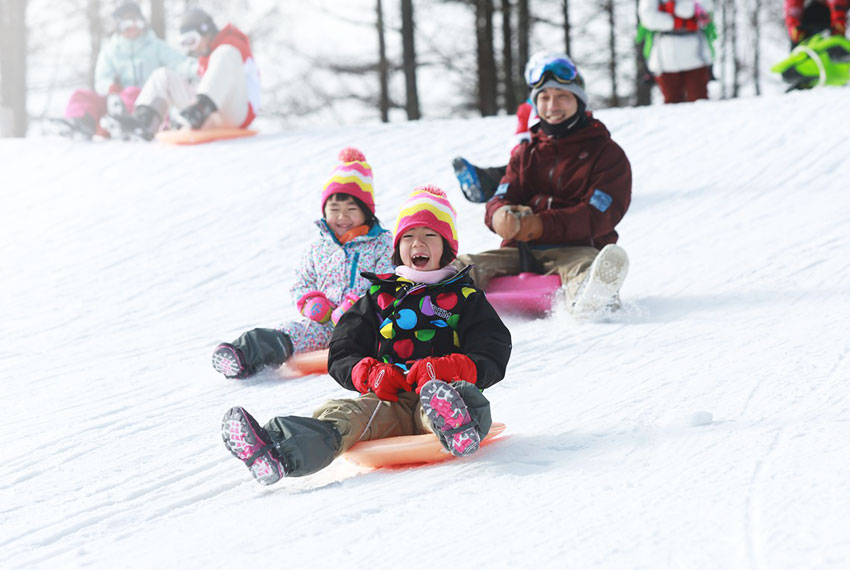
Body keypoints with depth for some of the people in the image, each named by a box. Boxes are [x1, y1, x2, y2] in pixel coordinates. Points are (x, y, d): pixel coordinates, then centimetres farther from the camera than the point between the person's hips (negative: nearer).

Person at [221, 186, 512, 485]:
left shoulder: (465, 298, 20)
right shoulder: (379, 297, 27)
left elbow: (493, 358, 7)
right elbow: (342, 353, 21)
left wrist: (445, 369, -14)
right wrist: (369, 374, -4)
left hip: (442, 390, -2)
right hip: (388, 400, 2)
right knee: (342, 415, -31)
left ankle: (456, 428, -79)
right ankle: (278, 454, -61)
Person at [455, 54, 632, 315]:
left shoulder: (607, 153, 9)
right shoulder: (526, 153, 26)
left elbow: (597, 215, -5)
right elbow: (501, 197, 12)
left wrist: (542, 225, -20)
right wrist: (499, 215, -16)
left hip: (577, 248, -6)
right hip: (521, 251, 6)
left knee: (584, 266, -41)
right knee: (466, 267, -22)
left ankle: (590, 298, -76)